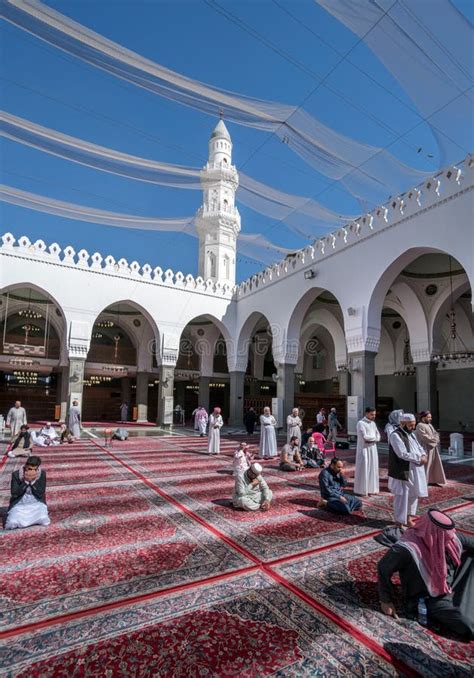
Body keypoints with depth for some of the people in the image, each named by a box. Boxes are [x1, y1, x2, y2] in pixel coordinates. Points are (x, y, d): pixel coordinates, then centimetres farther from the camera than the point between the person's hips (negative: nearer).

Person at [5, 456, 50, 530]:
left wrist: (33, 481, -23)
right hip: (19, 504, -1)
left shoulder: (42, 474, -8)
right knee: (13, 524, -30)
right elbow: (14, 494, -13)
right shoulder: (16, 474, -9)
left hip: (36, 504, 1)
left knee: (44, 521, -27)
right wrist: (26, 481, -25)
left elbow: (40, 494, -12)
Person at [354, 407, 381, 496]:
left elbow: (378, 437, 9)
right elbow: (364, 437, -21)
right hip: (364, 449, -7)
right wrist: (374, 437, -7)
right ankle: (362, 490, 5)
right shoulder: (361, 423, -12)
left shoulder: (373, 423, 11)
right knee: (364, 469, -3)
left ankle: (372, 488, 20)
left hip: (373, 449, 7)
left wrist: (371, 439, -11)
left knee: (373, 468, 10)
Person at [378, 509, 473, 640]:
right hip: (430, 599, -6)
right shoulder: (407, 549, -33)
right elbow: (383, 568, -21)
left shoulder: (448, 536, -15)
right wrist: (386, 601, -12)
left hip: (452, 586, 6)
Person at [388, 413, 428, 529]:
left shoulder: (411, 433, 10)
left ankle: (408, 517, 33)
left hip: (415, 470, 9)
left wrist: (423, 455, -7)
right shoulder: (395, 435, -18)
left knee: (413, 494, 18)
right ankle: (400, 522, 13)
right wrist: (419, 458, -18)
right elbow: (403, 454, -23)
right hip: (403, 472, -9)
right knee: (402, 496, 0)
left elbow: (418, 446, 14)